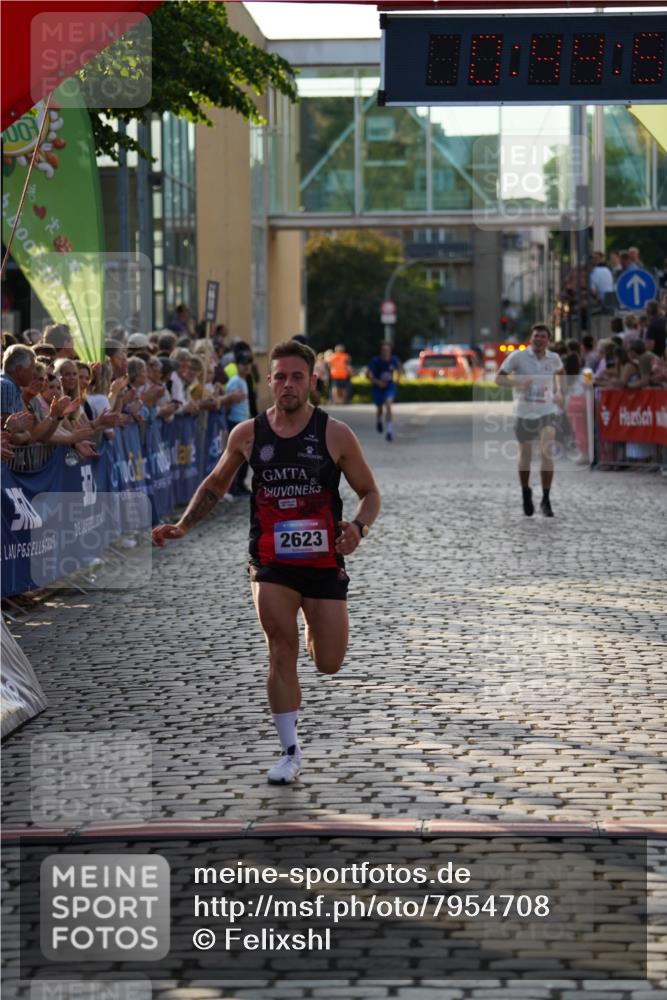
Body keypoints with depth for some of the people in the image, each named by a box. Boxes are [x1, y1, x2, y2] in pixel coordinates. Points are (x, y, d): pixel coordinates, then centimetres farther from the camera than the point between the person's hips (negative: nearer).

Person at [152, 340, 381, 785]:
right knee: (281, 651, -11)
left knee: (329, 664, 4)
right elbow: (216, 485, 16)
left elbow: (370, 493, 0)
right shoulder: (247, 435, -1)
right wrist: (183, 526, 4)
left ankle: (315, 634, 43)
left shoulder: (335, 434, -8)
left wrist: (358, 528, -21)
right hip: (271, 560, 1)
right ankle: (291, 751, 0)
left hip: (324, 560, -1)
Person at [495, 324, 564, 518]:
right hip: (524, 412, -1)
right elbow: (498, 378, -8)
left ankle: (546, 499, -12)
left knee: (547, 452, -17)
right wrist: (517, 382, -25)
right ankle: (526, 492, 34)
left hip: (547, 410, 1)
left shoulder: (554, 358, 3)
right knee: (525, 456, 8)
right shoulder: (518, 356, -7)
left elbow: (560, 374, 26)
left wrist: (559, 393, 10)